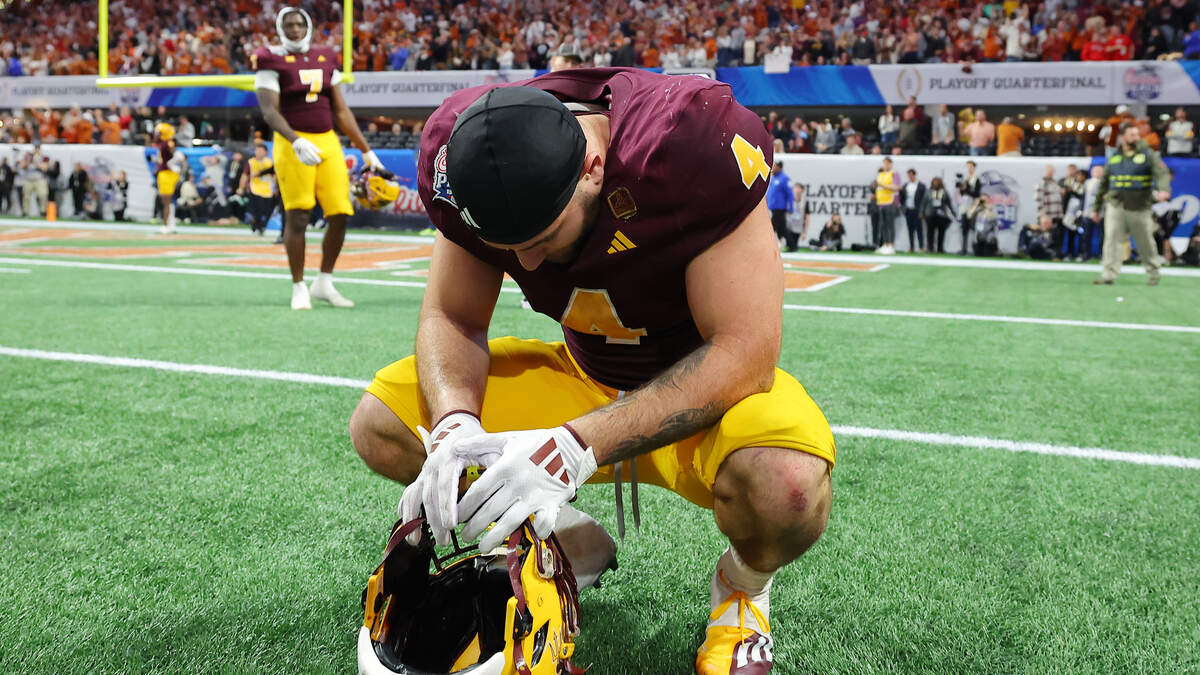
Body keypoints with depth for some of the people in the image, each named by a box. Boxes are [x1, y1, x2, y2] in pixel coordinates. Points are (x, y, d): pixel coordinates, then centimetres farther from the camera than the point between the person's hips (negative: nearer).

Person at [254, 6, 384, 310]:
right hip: (293, 144, -5)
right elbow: (269, 110, -11)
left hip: (328, 142, 5)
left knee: (340, 214, 1)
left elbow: (341, 110, 17)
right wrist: (296, 142, -27)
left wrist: (366, 151, 15)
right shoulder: (272, 60, -1)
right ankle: (299, 288, 6)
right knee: (297, 217, -7)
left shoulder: (325, 59, 13)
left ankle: (324, 283, 17)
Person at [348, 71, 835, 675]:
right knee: (379, 427, -11)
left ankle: (742, 588, 1)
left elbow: (742, 353, -31)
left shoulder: (694, 144, -31)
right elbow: (451, 319, -6)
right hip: (583, 378, 5)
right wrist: (456, 421, -29)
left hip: (703, 389, -4)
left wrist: (579, 445, -40)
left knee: (787, 492, -39)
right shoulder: (469, 160, -16)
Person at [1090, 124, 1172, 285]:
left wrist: (1163, 190, -32)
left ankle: (1152, 272, 26)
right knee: (1112, 239, -10)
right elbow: (1103, 183, 18)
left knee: (1145, 242, 7)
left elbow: (1162, 173, -11)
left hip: (1140, 207, -2)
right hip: (1115, 206, 2)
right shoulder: (1113, 158, 12)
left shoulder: (1147, 155, 3)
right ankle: (1109, 275, -10)